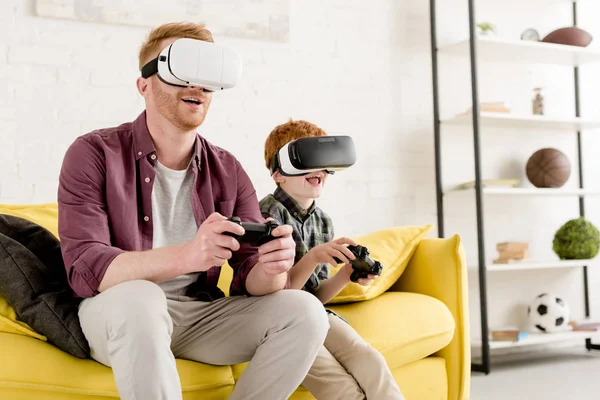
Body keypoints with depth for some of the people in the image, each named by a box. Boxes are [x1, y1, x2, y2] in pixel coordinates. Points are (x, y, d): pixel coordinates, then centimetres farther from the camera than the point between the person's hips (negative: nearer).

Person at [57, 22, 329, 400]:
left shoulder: (228, 171, 2)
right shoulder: (94, 154, -9)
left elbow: (248, 275, -1)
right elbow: (85, 269, -21)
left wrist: (271, 269, -29)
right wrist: (186, 256, -39)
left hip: (202, 314, 4)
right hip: (118, 313, -4)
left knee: (305, 311, -17)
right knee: (138, 297, -37)